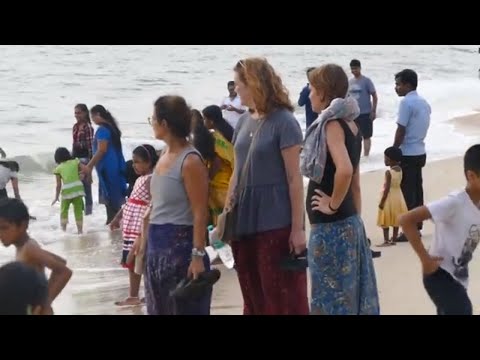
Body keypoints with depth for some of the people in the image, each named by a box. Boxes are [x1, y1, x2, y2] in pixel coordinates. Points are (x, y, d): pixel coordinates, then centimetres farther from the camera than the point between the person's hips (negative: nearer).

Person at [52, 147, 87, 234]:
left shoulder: (58, 168, 7)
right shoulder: (75, 162, 10)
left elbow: (59, 184, 4)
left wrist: (56, 197, 12)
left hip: (67, 190, -1)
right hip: (77, 188, 1)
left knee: (64, 210, 15)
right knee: (78, 210, 8)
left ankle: (63, 229, 9)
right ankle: (80, 230, 6)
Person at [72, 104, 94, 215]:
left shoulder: (88, 127, -13)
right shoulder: (75, 127, 10)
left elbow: (91, 145, -14)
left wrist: (90, 162, -16)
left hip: (84, 158, -8)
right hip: (75, 157, 8)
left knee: (86, 184, -1)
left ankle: (88, 207, 7)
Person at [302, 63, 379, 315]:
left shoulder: (331, 124, -15)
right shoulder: (350, 125, 11)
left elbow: (344, 170, -32)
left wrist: (332, 205, -17)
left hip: (331, 227, -9)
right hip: (349, 224, 9)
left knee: (332, 297, -1)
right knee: (351, 293, 14)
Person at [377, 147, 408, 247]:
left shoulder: (388, 173, -21)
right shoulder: (400, 170, -1)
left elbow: (387, 188, -22)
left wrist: (382, 201, -18)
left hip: (389, 197, -7)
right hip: (398, 197, 7)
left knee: (385, 221, 1)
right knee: (396, 220, 15)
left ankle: (386, 241, 1)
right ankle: (394, 239, 21)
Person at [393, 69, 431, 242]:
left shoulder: (406, 102, -15)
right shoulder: (424, 102, 12)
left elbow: (401, 131, -16)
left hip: (407, 154, -9)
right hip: (420, 152, 9)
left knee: (407, 193, -4)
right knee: (417, 191, 12)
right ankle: (417, 226, 17)